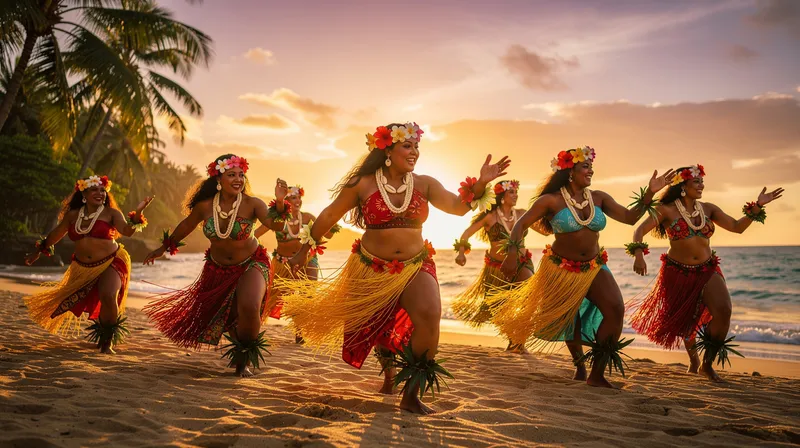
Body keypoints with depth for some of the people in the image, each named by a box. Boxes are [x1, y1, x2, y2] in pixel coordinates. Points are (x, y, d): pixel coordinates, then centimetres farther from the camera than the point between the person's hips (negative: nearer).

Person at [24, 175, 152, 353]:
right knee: (70, 302, 10)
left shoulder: (111, 213, -7)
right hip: (83, 267, 5)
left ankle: (107, 341, -8)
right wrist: (37, 252, 29)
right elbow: (54, 236, 19)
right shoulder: (72, 215, 4)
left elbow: (127, 230, -23)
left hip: (111, 263, -5)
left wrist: (137, 213, -40)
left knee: (108, 296, -27)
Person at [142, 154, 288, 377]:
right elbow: (186, 225, 4)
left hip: (251, 265, -4)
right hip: (218, 269, 4)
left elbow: (275, 224, -38)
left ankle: (245, 359, -1)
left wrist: (279, 202, -57)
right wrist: (164, 248, 15)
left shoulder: (252, 204, -23)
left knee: (249, 308, -27)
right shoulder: (205, 206, -15)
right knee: (221, 317, 11)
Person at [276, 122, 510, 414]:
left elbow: (458, 206, -11)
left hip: (415, 267, 1)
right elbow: (329, 216, 1)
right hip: (372, 269, -1)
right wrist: (305, 249, 7)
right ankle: (388, 374, 50)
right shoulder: (363, 184, -8)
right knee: (378, 327, 14)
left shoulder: (424, 184, -2)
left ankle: (412, 393, -8)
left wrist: (481, 184, -28)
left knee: (429, 317, -23)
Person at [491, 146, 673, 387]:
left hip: (594, 267, 3)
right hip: (561, 268, -3)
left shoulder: (599, 198, 0)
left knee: (616, 310, -17)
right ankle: (580, 367, 37)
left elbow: (629, 217, -4)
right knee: (569, 319, 7)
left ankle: (597, 374, -7)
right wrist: (512, 254, -22)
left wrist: (650, 192, -14)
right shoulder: (552, 200, -13)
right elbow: (521, 224, -10)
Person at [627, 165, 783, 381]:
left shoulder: (708, 209, 4)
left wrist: (757, 206, -7)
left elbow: (737, 227, 3)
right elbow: (640, 231, -16)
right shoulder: (667, 210, -9)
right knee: (685, 319, 9)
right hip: (678, 273, -3)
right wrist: (638, 254, -32)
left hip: (707, 270, 3)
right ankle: (693, 359, 43)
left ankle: (707, 363, -1)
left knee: (723, 310, -21)